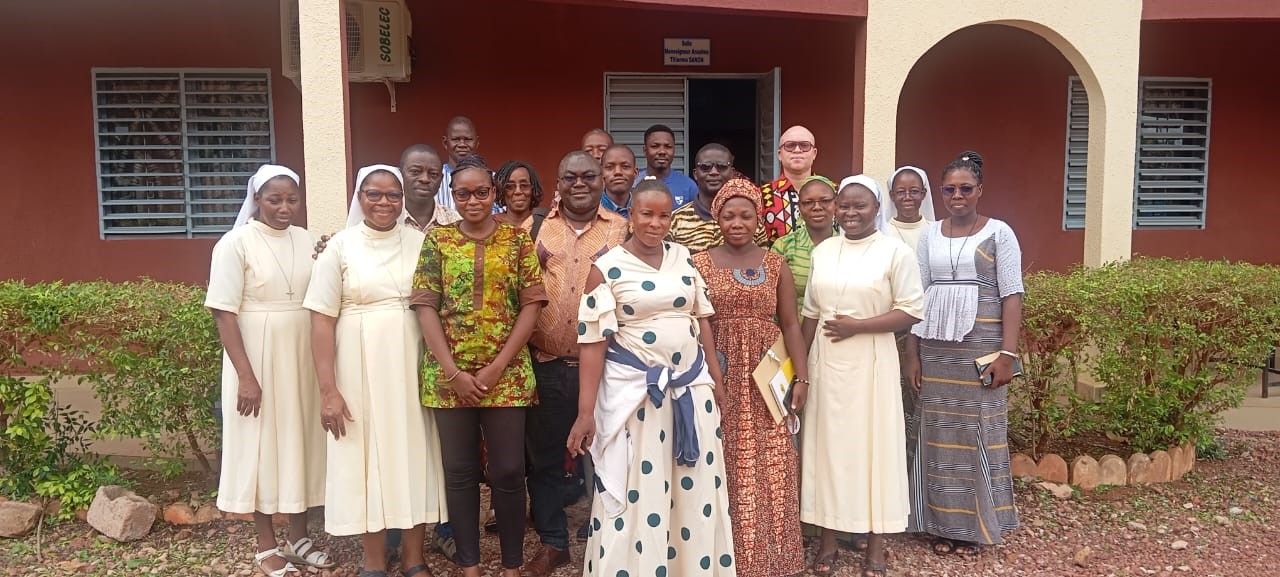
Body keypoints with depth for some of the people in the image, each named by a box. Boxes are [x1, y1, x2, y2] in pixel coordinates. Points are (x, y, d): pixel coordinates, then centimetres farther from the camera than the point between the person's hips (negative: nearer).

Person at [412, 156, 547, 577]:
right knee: (459, 471, 10)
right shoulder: (437, 240, 4)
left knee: (509, 471, 4)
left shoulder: (517, 239, 2)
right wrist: (453, 372, -10)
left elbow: (531, 304, -3)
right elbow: (426, 306, -1)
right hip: (449, 376, 1)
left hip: (507, 375, -1)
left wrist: (497, 367, -10)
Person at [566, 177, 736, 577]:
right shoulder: (607, 269, -8)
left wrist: (715, 373, 11)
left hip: (692, 384, 5)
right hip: (635, 389, -5)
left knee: (697, 487, 12)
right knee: (636, 491, 2)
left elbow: (701, 317, 13)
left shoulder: (683, 257, 6)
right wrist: (586, 412, -14)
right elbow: (592, 341, -11)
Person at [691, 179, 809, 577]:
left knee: (770, 472, 1)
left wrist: (802, 376, -1)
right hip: (720, 381, -1)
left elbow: (790, 324, 6)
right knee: (726, 472, 2)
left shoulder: (775, 264, 8)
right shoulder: (700, 264, 3)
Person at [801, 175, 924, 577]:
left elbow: (911, 311, -9)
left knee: (873, 444, 3)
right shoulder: (822, 251, 8)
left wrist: (856, 326, -16)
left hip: (871, 363, -4)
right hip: (826, 362, 4)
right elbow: (811, 312, 11)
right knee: (828, 443, 8)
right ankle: (828, 540, 19)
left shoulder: (895, 251, -5)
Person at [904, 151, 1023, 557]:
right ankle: (944, 524, 17)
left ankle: (976, 525, 15)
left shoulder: (998, 233, -1)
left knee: (979, 432, 2)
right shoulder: (930, 235, 9)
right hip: (936, 349, 3)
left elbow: (1012, 296, -5)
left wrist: (1007, 353, -12)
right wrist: (912, 355, 5)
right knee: (940, 433, 6)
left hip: (981, 349, -3)